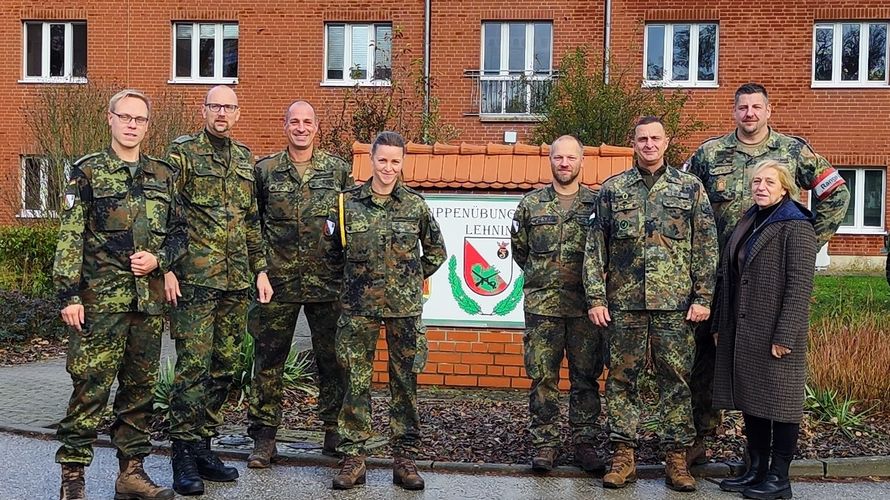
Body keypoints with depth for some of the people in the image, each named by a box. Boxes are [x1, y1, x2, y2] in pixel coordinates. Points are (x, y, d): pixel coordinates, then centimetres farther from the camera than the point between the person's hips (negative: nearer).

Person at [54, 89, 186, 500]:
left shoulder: (163, 175, 13)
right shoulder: (87, 172, 1)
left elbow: (180, 233, 16)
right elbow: (70, 238, -4)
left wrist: (158, 259, -4)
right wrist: (69, 295, -10)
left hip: (150, 299, 4)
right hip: (100, 299, -4)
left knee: (141, 388, 10)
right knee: (90, 387, -4)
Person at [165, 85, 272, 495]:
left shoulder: (245, 159, 17)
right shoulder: (182, 152, -1)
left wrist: (260, 269, 14)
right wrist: (167, 267, -13)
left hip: (237, 280, 6)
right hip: (194, 277, -6)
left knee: (224, 366, 9)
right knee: (193, 365, -5)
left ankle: (202, 446, 20)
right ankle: (184, 455, 4)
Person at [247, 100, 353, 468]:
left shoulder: (338, 169, 6)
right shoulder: (265, 170, 6)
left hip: (328, 280, 0)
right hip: (278, 280, 0)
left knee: (332, 357, 7)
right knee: (268, 358, 4)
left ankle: (335, 430, 21)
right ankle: (264, 437, 14)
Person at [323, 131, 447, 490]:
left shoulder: (416, 204, 3)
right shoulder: (347, 202, 2)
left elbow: (436, 250, 14)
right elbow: (333, 247, 12)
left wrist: (413, 279, 10)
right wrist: (360, 274, 1)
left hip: (404, 306, 0)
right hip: (358, 304, 0)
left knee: (405, 381, 5)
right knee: (356, 380, 3)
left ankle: (404, 458, 16)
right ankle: (353, 457, 13)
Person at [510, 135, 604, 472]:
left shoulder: (598, 203, 4)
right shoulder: (531, 204, 6)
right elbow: (519, 248, 16)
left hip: (586, 306, 0)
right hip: (542, 305, 0)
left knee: (586, 377, 7)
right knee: (542, 377, 3)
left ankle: (584, 442, 18)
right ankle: (544, 443, 14)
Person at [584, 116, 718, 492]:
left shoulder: (690, 188, 7)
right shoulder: (612, 189, 8)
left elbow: (705, 247, 4)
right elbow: (595, 247, 5)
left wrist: (702, 297, -3)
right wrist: (596, 297, -2)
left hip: (674, 304, -1)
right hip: (624, 302, 1)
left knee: (676, 380, 4)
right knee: (621, 378, 5)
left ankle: (677, 457, 14)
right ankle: (623, 456, 15)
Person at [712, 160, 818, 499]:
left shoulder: (796, 227, -9)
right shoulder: (747, 224, 14)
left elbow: (800, 285, -15)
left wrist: (784, 336, -19)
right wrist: (720, 325, 14)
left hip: (776, 334, -8)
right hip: (742, 332, 8)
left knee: (779, 403, 2)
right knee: (750, 401, 12)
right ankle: (757, 469, 24)